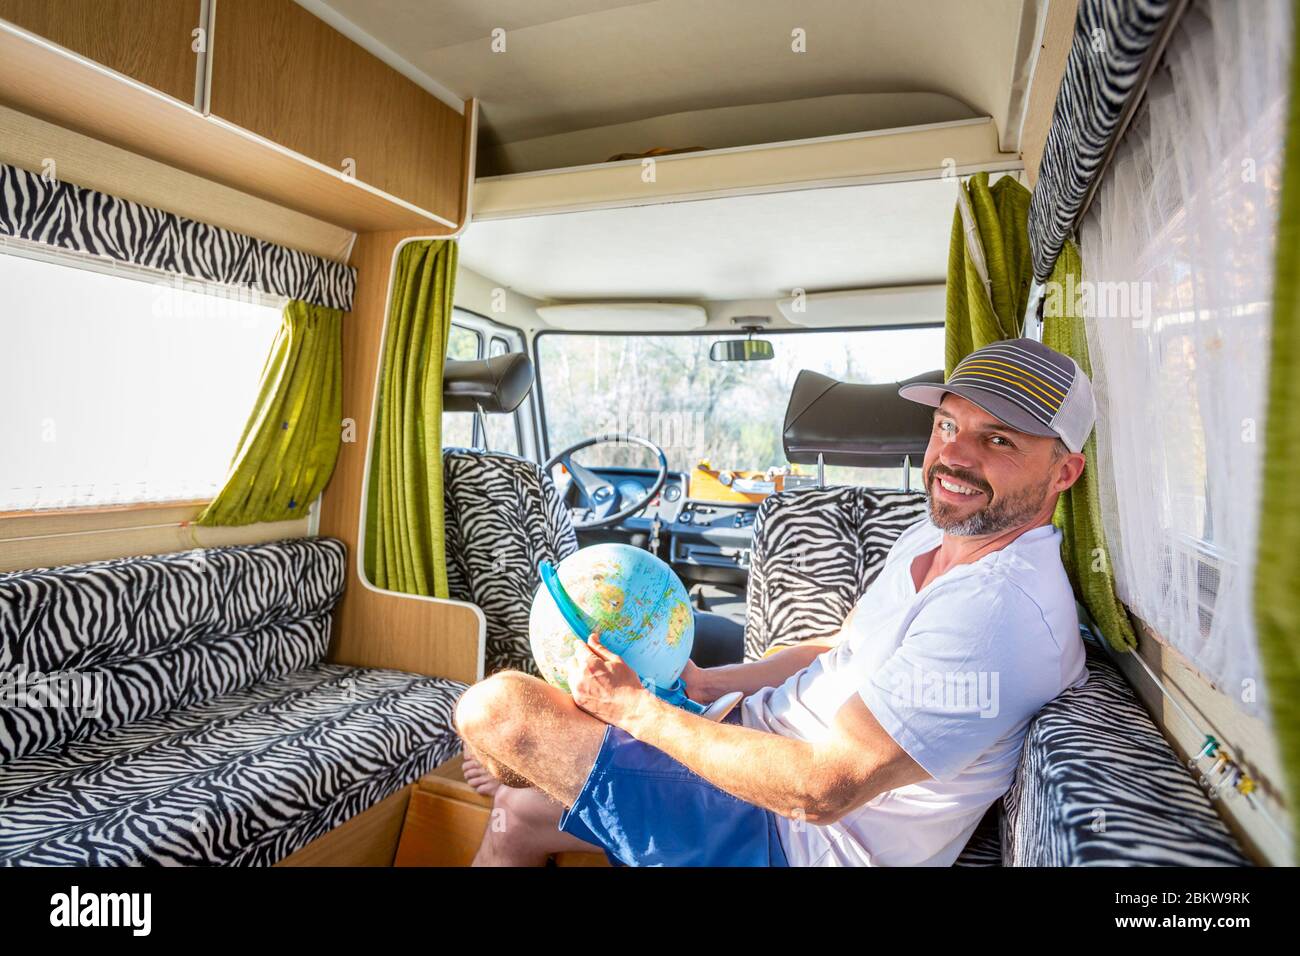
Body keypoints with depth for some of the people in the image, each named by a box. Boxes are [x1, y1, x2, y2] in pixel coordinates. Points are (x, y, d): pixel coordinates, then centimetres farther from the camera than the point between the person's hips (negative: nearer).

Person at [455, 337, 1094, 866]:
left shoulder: (1002, 615, -28)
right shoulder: (935, 533, 4)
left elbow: (822, 789, -28)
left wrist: (637, 708, -19)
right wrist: (704, 683, 5)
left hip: (798, 840, -8)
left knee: (496, 708, -10)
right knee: (518, 813, 10)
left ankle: (505, 767, 24)